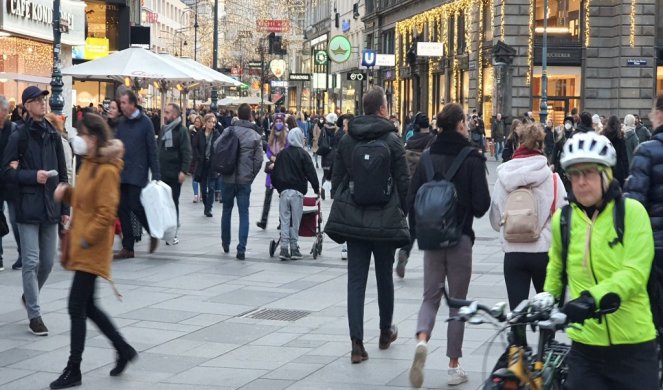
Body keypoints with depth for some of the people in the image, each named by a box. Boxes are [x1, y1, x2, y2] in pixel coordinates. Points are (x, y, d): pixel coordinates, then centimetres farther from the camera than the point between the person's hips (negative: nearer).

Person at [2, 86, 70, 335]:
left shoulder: (53, 135, 9)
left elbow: (63, 174, 13)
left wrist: (65, 208, 12)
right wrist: (33, 176, -17)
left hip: (50, 207, 5)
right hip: (28, 207, -5)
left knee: (48, 261, 12)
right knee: (31, 262, -4)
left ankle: (29, 296, 36)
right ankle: (34, 315, 2)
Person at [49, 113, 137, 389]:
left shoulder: (107, 171, -17)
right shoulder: (89, 164, 11)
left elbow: (106, 214, -20)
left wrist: (85, 240, -19)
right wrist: (66, 193, 2)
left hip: (91, 249, -9)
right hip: (80, 247, 9)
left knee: (77, 307, -5)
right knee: (87, 306, 14)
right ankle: (123, 349, 26)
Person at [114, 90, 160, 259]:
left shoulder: (145, 122, -5)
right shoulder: (122, 123, 11)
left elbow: (152, 150, -7)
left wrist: (156, 174, -10)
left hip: (138, 174, -6)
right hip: (122, 173, 6)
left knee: (135, 206, -10)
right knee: (122, 209, 4)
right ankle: (128, 247, 10)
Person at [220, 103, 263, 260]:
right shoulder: (255, 136, -5)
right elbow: (259, 160, -6)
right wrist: (251, 176, 7)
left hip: (228, 178, 1)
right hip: (245, 181, -1)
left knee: (227, 210, 19)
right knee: (244, 214, 2)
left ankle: (225, 243, 29)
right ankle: (241, 249, -6)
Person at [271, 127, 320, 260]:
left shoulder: (281, 154, 9)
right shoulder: (303, 154, -3)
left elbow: (274, 174, 12)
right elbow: (311, 173, -5)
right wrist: (316, 189, 6)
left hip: (283, 191, 3)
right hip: (297, 191, -3)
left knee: (284, 220, 3)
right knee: (295, 221, 3)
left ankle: (284, 249, -1)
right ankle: (294, 248, 5)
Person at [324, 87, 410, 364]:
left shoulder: (346, 140, 3)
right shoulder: (392, 141, -8)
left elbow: (336, 180, 8)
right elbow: (403, 182, -6)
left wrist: (342, 210, 18)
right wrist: (404, 215, 6)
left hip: (353, 219, 2)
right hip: (385, 221, -2)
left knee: (356, 280, 1)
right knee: (384, 277, 16)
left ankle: (357, 344, -7)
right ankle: (386, 332, 33)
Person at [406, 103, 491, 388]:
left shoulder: (428, 158, 1)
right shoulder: (472, 159, -10)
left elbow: (411, 201, -1)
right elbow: (481, 204, -13)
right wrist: (468, 209, 9)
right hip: (460, 238, -3)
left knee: (431, 297, 13)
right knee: (457, 302, 8)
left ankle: (422, 340, -16)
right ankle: (454, 367, 12)